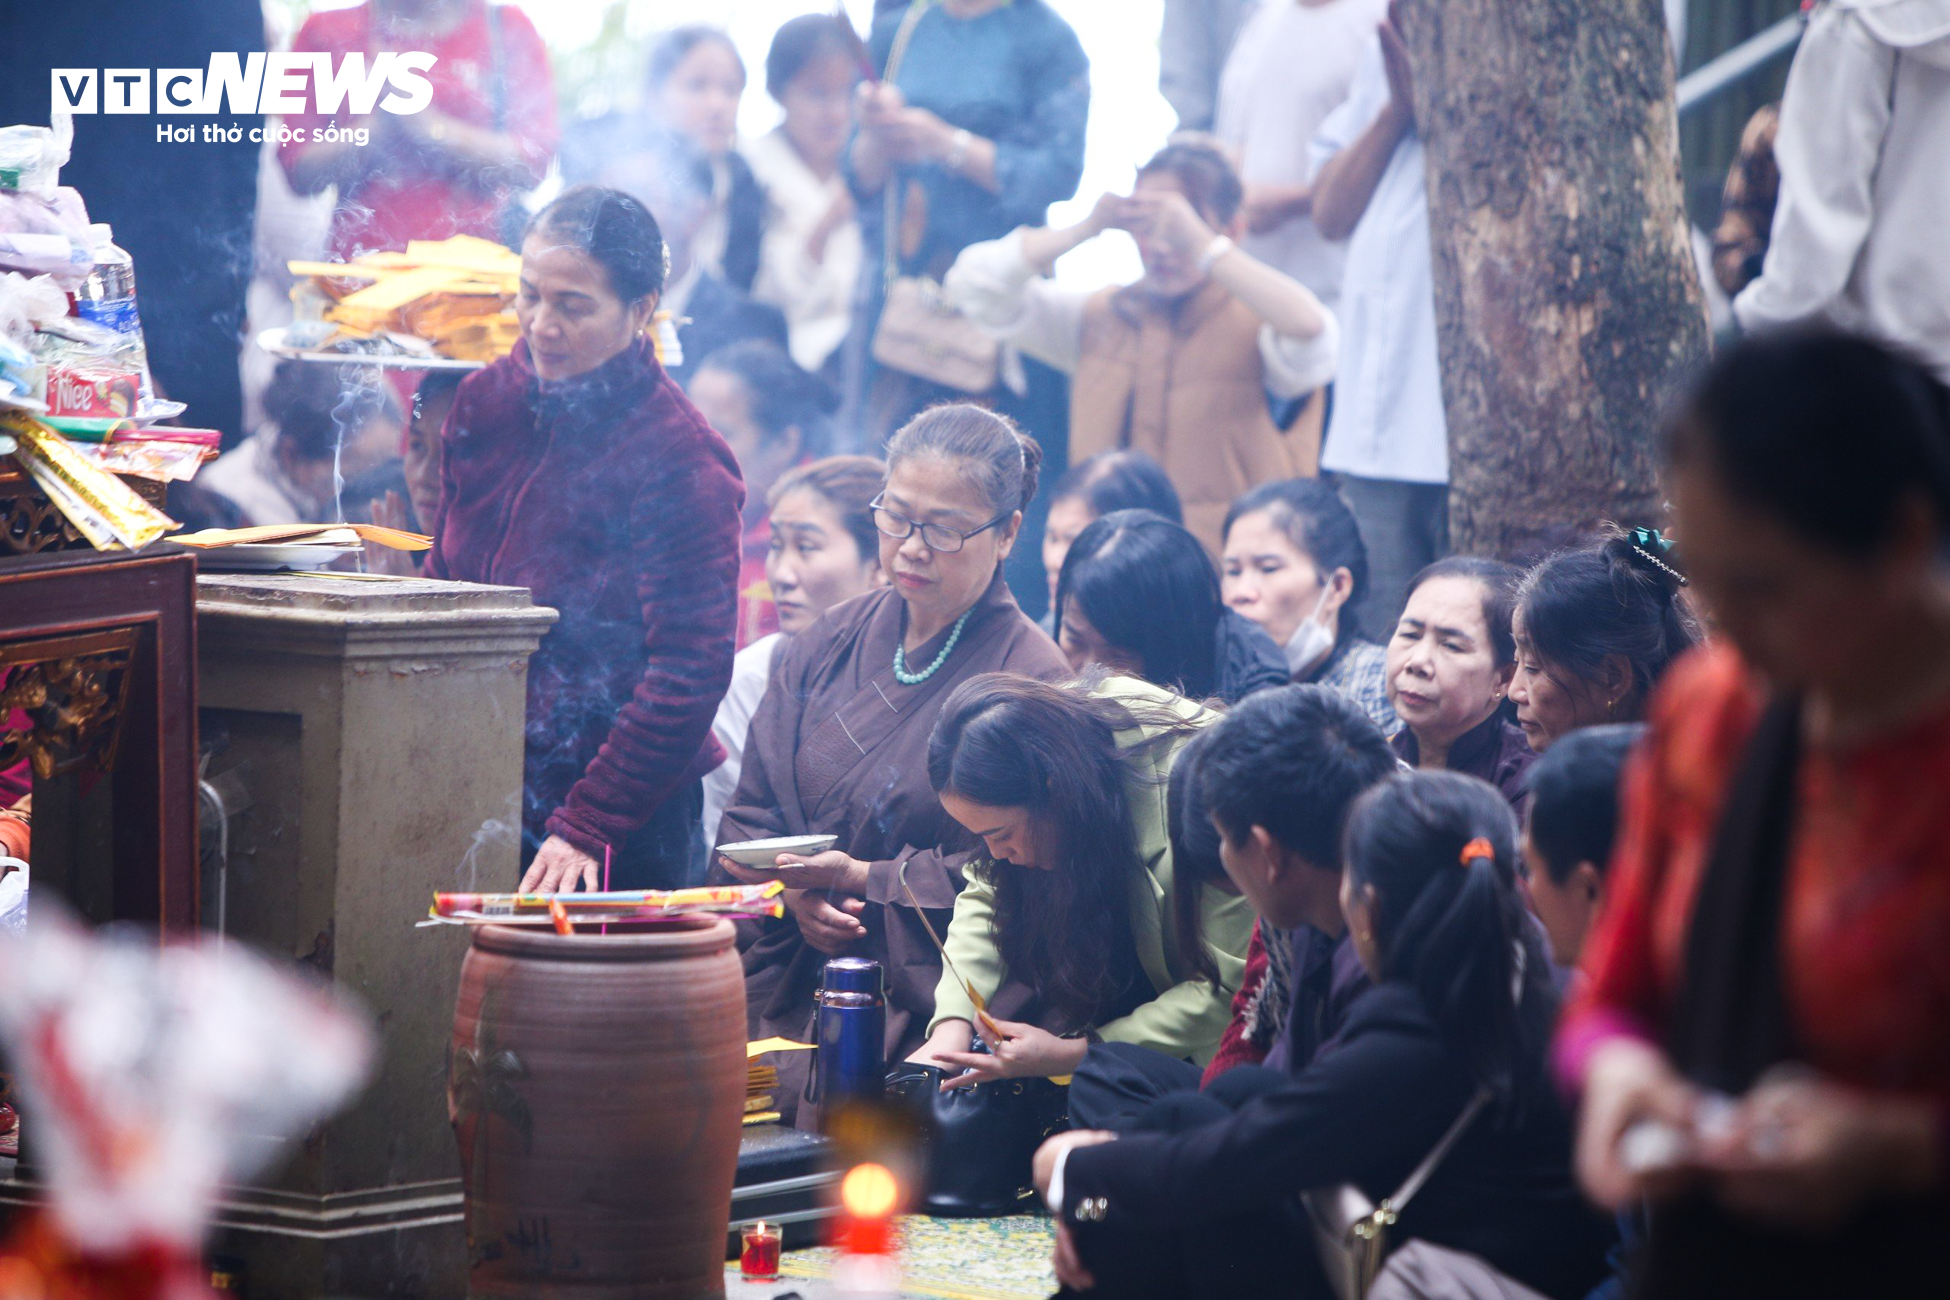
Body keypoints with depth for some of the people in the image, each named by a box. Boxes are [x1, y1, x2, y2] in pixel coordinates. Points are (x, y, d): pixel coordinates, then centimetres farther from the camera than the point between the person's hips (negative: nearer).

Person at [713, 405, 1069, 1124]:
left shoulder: (1030, 677, -5)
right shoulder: (832, 644, 14)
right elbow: (751, 812, 15)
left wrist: (862, 881, -15)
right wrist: (793, 888, -6)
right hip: (788, 1000, 5)